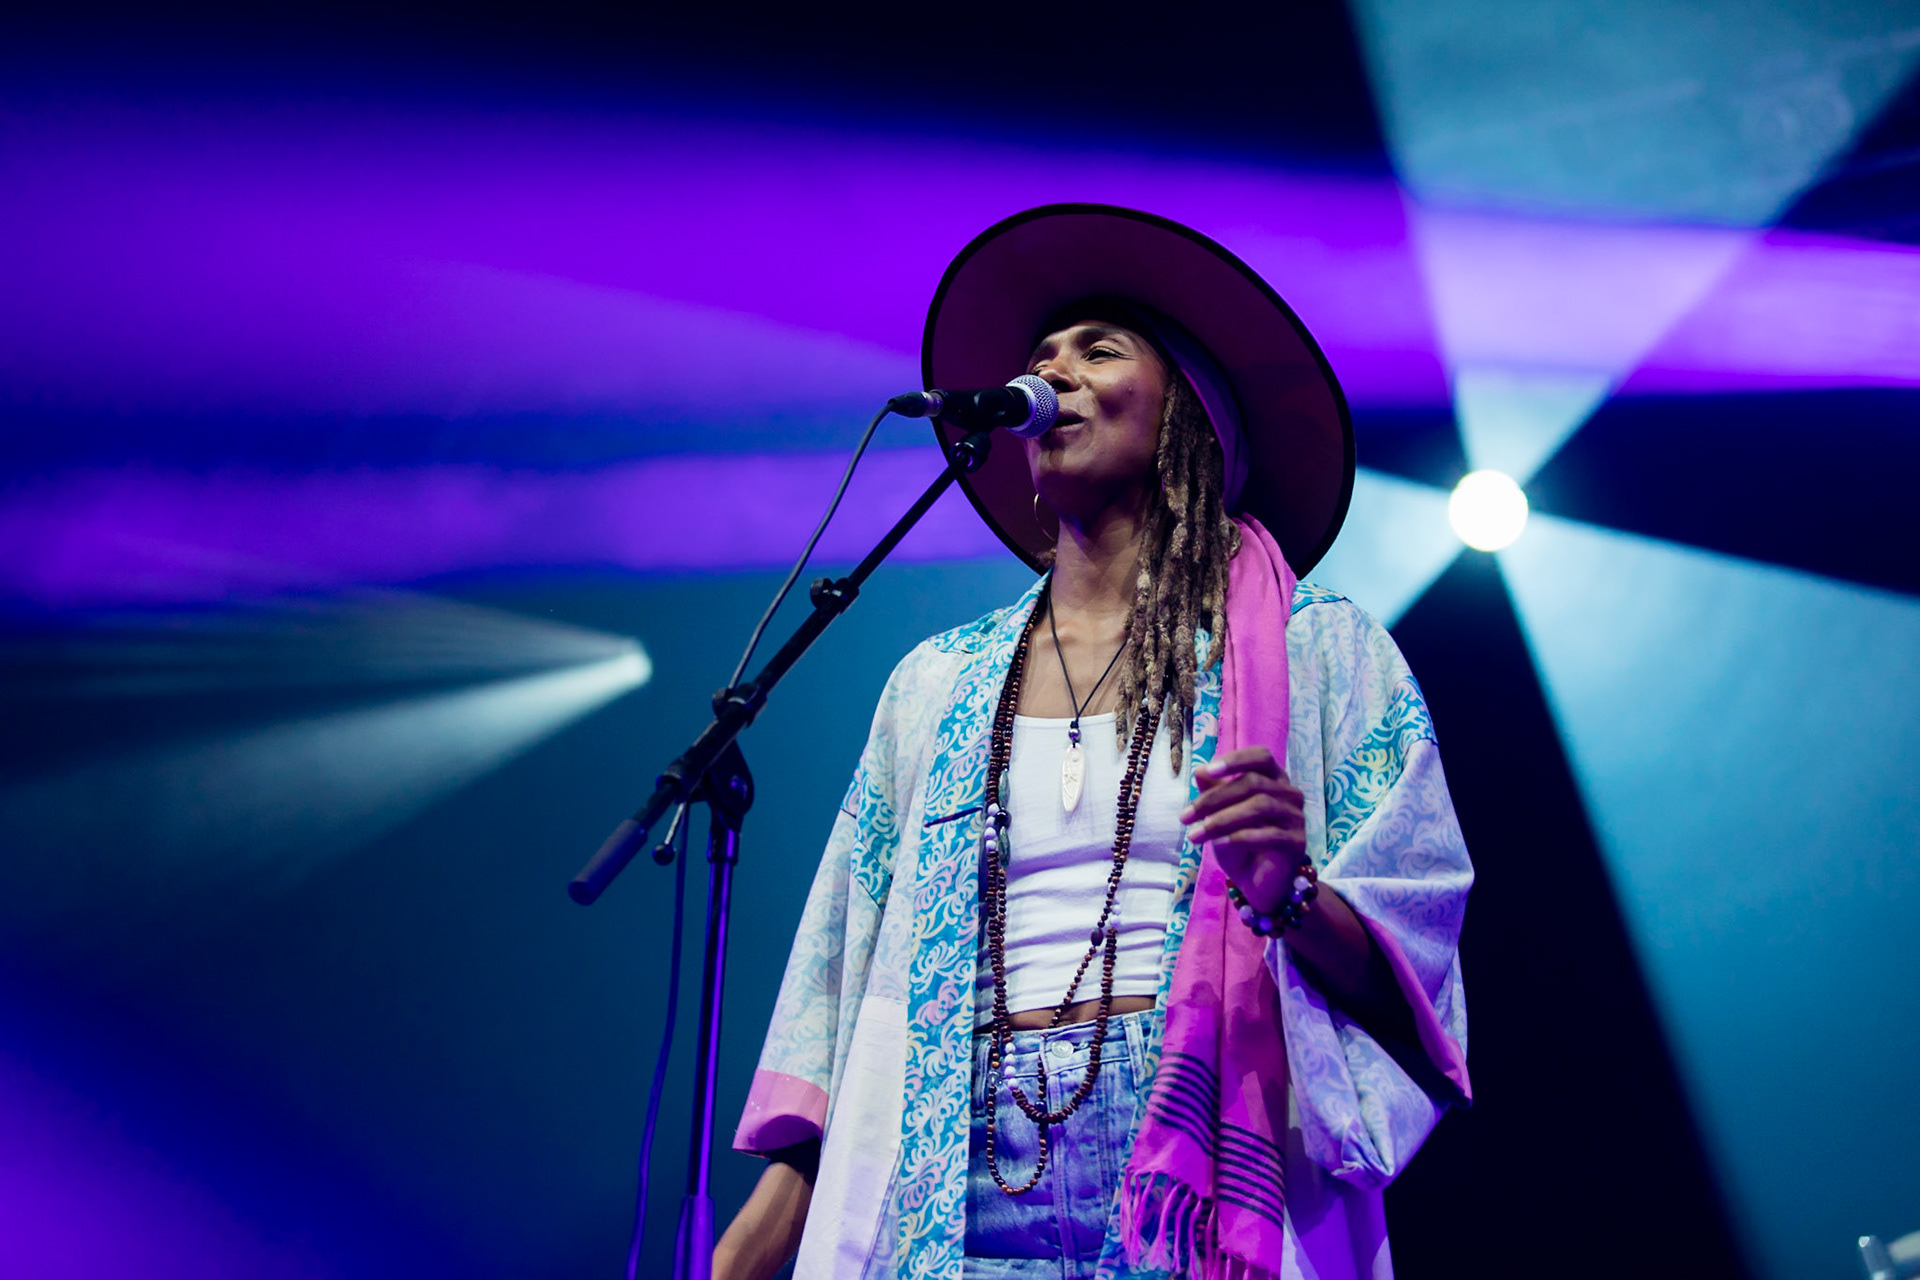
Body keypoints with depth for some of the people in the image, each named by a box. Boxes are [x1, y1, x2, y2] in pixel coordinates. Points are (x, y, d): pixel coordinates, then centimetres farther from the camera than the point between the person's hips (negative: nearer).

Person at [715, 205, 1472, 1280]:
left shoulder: (1316, 650, 5)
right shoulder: (937, 685, 15)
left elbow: (1409, 950, 0)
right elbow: (845, 961, 13)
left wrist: (1291, 896, -21)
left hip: (1202, 1180, -3)